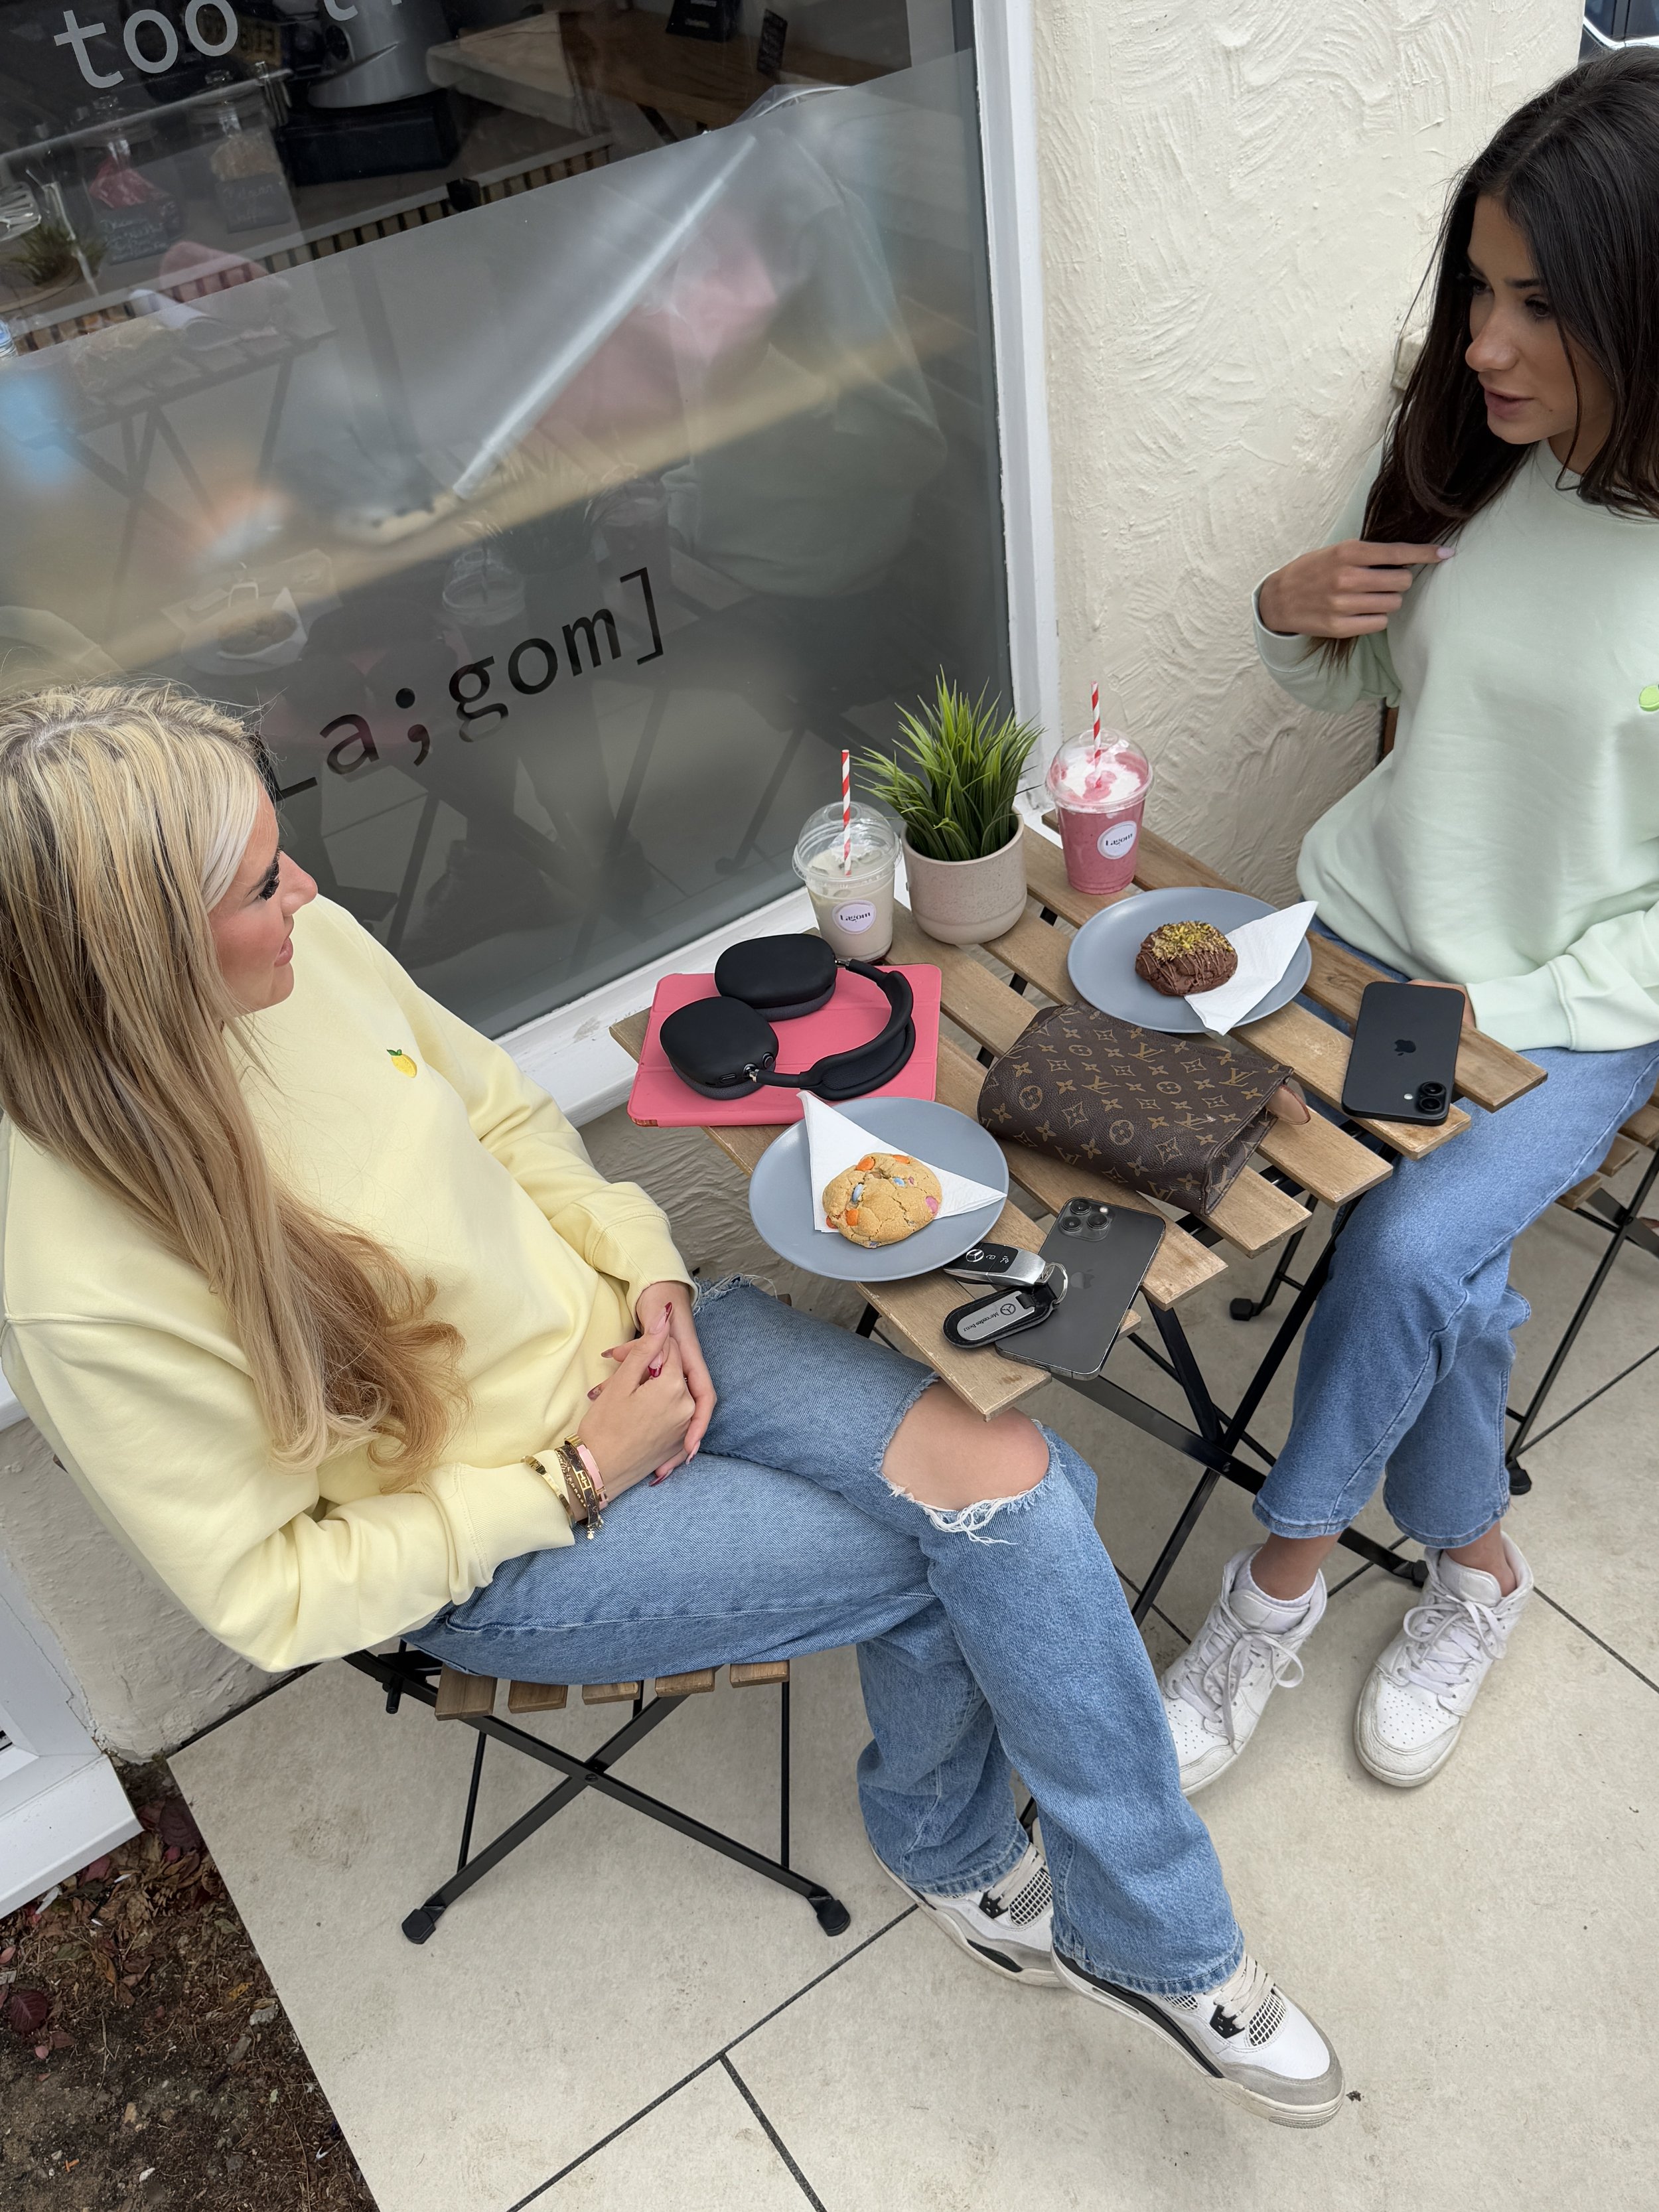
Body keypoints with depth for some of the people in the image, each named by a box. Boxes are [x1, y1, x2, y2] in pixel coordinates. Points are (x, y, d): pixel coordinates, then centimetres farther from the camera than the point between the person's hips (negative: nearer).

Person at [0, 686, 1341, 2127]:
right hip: (495, 1550, -5)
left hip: (619, 1335, 5)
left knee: (1014, 1478, -12)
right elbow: (278, 1598, -16)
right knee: (972, 1547, -11)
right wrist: (574, 1481, -16)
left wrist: (647, 1269, -8)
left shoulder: (304, 945, -13)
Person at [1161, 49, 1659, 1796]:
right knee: (1436, 1257, -17)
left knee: (1408, 1245, -25)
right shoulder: (1452, 444, -5)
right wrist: (1291, 615, -10)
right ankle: (1473, 1565, 12)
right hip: (1370, 927, 4)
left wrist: (1510, 1009, -20)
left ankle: (1279, 1576, 3)